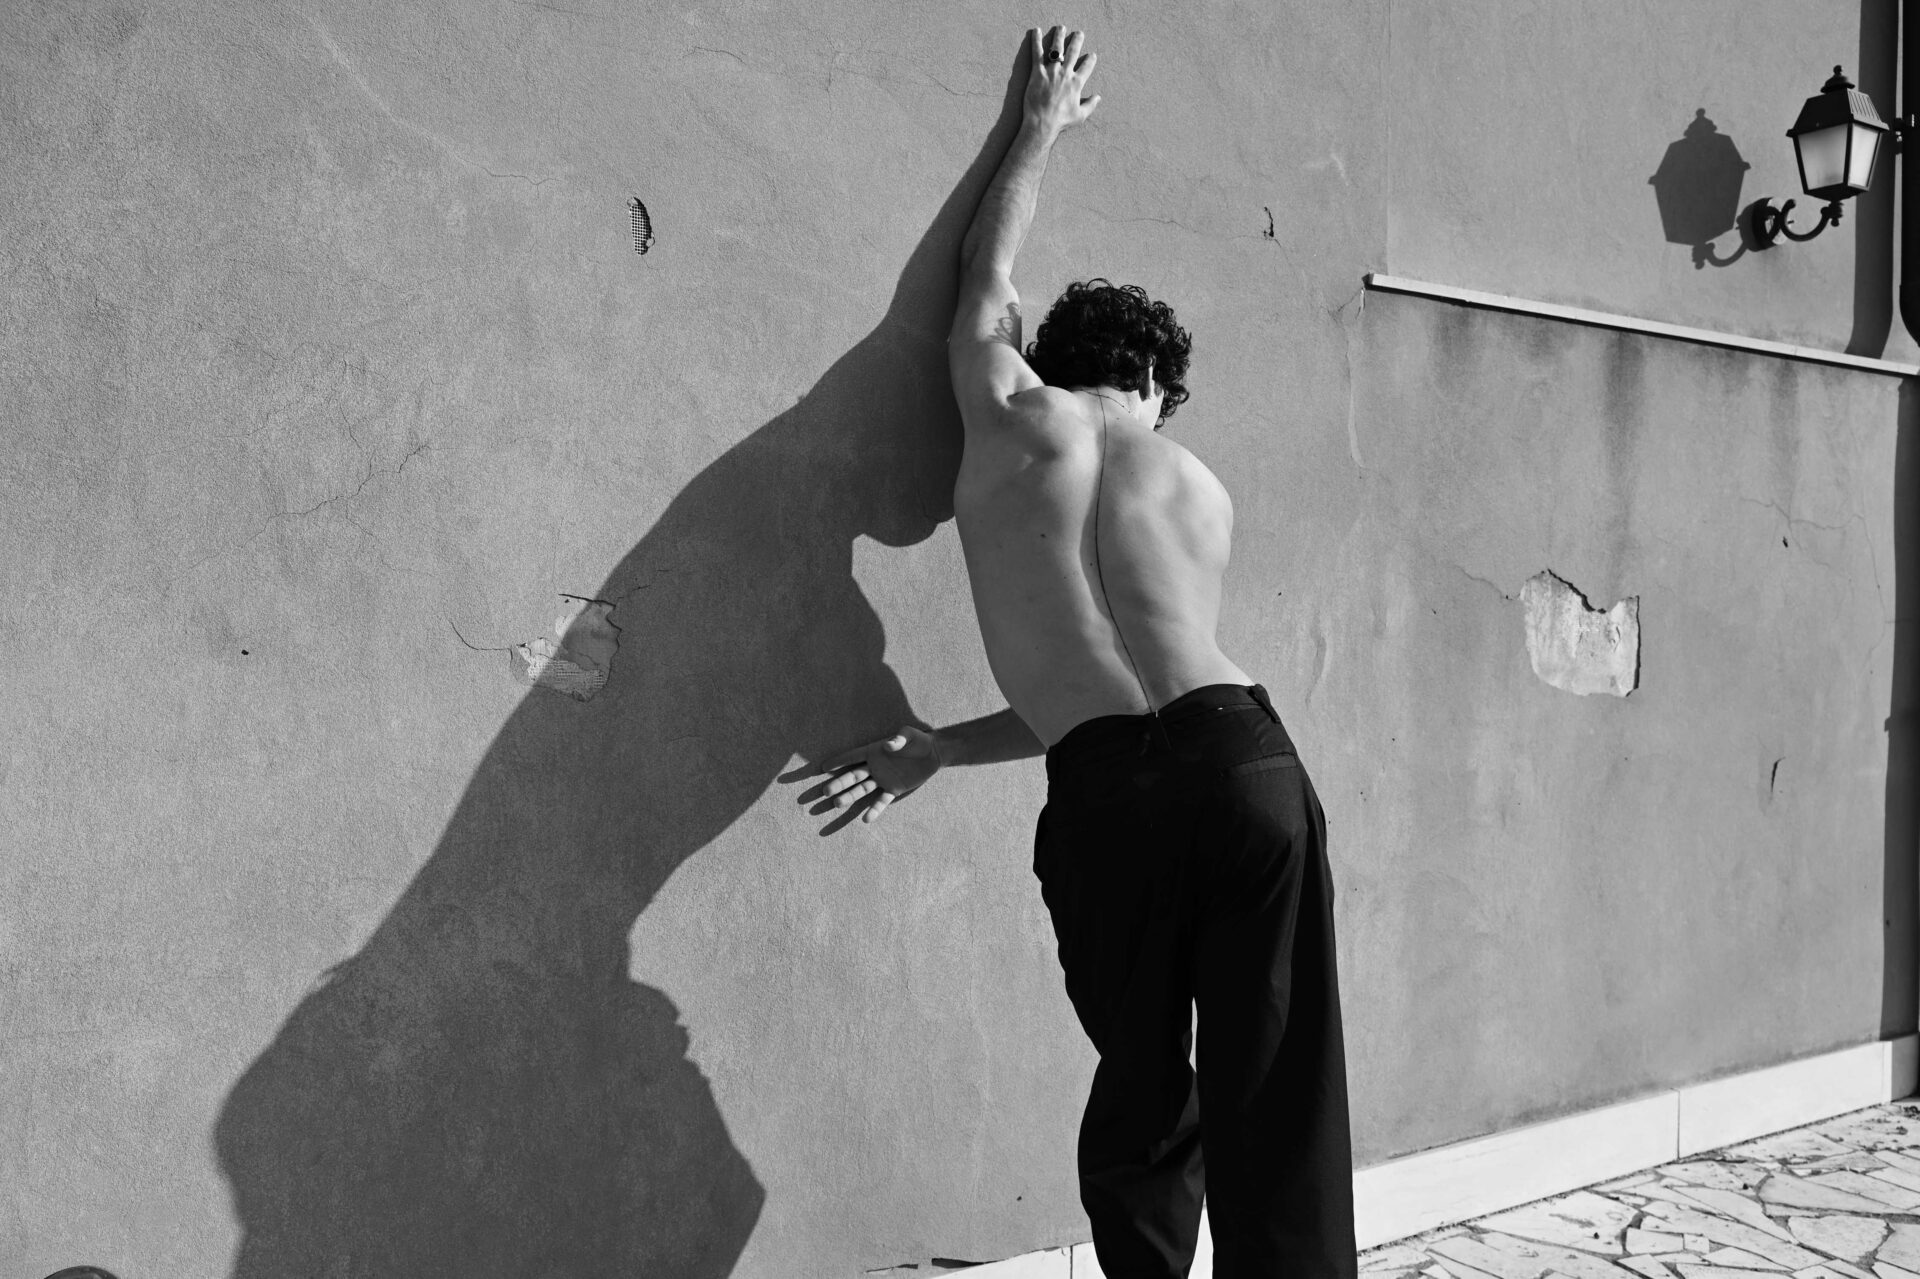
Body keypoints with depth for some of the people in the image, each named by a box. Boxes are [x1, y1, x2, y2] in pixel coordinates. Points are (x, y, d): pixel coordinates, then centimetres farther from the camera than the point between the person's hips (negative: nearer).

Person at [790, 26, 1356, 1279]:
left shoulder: (1007, 408, 14)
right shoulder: (1202, 489, 22)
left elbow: (988, 273, 36)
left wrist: (1043, 127, 51)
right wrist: (936, 749, 24)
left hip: (1109, 798, -1)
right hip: (1246, 756, 2)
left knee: (1144, 1097, 18)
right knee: (1279, 1103, 7)